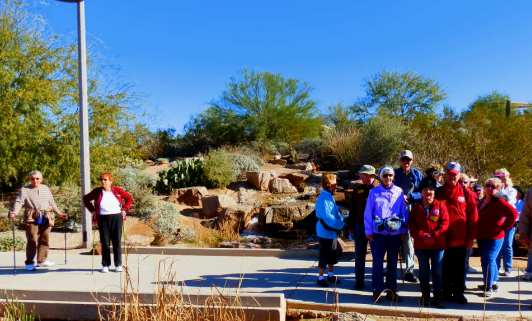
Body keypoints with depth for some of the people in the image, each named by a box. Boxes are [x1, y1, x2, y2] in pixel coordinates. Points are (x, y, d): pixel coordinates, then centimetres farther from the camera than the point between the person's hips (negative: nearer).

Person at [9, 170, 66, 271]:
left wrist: (59, 213, 22)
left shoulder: (46, 189, 17)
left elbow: (52, 203, 23)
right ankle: (29, 262, 4)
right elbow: (19, 202, -6)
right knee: (32, 240, -6)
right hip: (32, 218, -4)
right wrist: (14, 212, -23)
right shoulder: (24, 190, 4)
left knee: (44, 239, 6)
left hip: (46, 217, 4)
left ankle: (42, 260, 15)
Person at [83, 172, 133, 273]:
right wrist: (92, 210, 6)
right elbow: (86, 199, 15)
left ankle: (118, 265, 10)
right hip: (103, 219, 1)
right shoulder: (97, 191, 1)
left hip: (116, 218, 0)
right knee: (105, 243, 3)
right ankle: (105, 265, 13)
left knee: (117, 241, 2)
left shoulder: (117, 190, 0)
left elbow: (129, 198, 10)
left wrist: (124, 209, 2)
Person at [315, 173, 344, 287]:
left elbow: (336, 212, 14)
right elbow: (327, 217, -26)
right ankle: (321, 278, 13)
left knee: (333, 254, 19)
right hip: (326, 232, -10)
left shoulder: (330, 197, 10)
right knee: (324, 256, 1)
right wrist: (339, 225, -19)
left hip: (332, 232, 10)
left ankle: (331, 275, 33)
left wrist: (341, 221, -2)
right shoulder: (323, 199, -21)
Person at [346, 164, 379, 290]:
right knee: (359, 255, 9)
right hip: (360, 226, 2)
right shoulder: (357, 189, 3)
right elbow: (352, 208, 7)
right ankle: (359, 280, 19)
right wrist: (351, 225, 4)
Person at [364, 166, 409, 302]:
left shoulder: (399, 192, 2)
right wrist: (368, 231, -4)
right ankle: (377, 289, 9)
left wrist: (404, 230, 4)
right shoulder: (374, 192, -1)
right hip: (378, 233, -2)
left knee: (393, 263, 11)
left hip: (395, 233, 2)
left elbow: (404, 212, 7)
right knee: (377, 262, -1)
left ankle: (391, 290, 22)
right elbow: (368, 213, -1)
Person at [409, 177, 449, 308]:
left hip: (438, 244, -2)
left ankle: (437, 298, 11)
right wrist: (421, 235, -13)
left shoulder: (440, 205, 1)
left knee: (437, 271, 3)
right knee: (423, 271, 10)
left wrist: (435, 235, -14)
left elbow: (445, 222, -4)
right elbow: (411, 224, 2)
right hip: (421, 244, 2)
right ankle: (425, 296, 20)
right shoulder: (416, 207, 6)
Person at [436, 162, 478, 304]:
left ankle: (458, 293, 21)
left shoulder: (466, 193, 1)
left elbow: (473, 216, 1)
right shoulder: (438, 193, 2)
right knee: (445, 268, 9)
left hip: (461, 239, 0)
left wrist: (471, 237, -2)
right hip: (444, 239, 0)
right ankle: (446, 292, 21)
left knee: (460, 268, 9)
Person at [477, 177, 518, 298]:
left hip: (494, 237, -8)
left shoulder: (499, 201, -14)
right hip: (482, 236, 8)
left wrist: (503, 227, -17)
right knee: (485, 260, 17)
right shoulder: (483, 201, 10)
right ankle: (492, 282, 33)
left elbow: (513, 214, -24)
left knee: (488, 260, -10)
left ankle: (489, 288, -2)